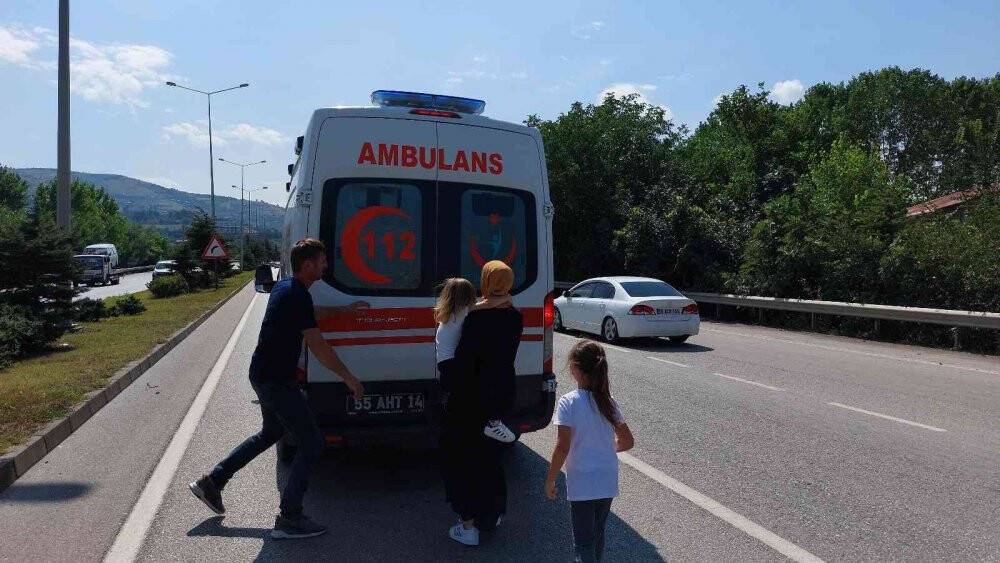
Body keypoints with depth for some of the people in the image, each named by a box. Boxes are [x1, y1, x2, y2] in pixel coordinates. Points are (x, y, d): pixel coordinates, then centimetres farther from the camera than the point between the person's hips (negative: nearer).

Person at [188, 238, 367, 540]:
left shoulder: (285, 287, 8)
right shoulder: (298, 295, -22)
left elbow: (311, 312, 29)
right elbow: (319, 348, -22)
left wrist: (346, 309, 33)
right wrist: (349, 378, -14)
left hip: (263, 375, 10)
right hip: (276, 380, -10)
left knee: (270, 433, 28)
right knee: (311, 443, -3)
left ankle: (211, 482, 34)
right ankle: (289, 518, 3)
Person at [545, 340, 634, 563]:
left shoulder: (568, 402, -16)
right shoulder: (608, 402, 0)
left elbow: (563, 448, -19)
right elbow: (627, 442, 7)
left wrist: (550, 480, -8)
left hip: (582, 483, -5)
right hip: (608, 482, 5)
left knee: (584, 541, 6)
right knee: (598, 535, 24)